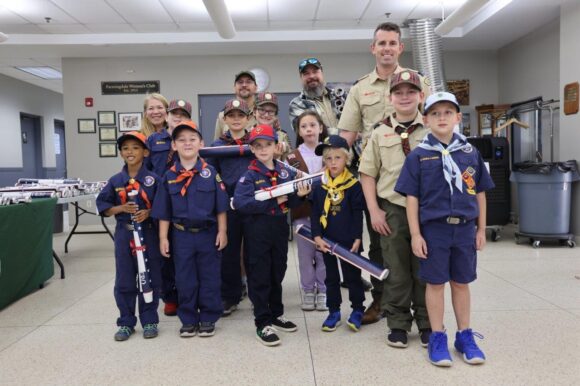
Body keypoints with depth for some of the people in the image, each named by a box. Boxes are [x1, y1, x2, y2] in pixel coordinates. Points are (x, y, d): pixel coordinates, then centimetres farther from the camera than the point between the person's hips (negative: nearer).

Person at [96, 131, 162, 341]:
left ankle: (149, 321, 20)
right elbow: (103, 206, 5)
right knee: (124, 281, 8)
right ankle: (126, 323, 21)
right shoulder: (115, 181, 3)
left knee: (150, 280, 6)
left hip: (148, 233, -2)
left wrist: (148, 212, -17)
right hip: (124, 234, 2)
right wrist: (122, 208, -11)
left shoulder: (153, 179, -3)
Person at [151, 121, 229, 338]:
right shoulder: (169, 176, -1)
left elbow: (221, 206, -2)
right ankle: (188, 320, 25)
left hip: (208, 233, -1)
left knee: (209, 277, 8)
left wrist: (222, 232, -5)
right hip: (181, 235, 2)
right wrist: (163, 237, 0)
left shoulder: (210, 173, -5)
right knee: (184, 279, 10)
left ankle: (208, 319, 23)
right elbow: (164, 211, 3)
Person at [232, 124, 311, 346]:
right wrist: (273, 201, -22)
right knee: (260, 277, 3)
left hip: (280, 229, 5)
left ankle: (276, 314, 34)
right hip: (258, 231, -5)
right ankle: (263, 323, 13)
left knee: (277, 274, 17)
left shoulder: (285, 172, 5)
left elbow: (290, 202, 10)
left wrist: (299, 195, -12)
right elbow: (241, 203, -23)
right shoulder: (249, 176, -9)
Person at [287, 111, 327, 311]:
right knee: (305, 253, 8)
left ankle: (323, 291, 19)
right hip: (302, 212, 0)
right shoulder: (293, 156, 5)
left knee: (324, 252, 5)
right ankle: (308, 291, 22)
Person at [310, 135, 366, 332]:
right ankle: (333, 312, 28)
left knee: (352, 276, 10)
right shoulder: (320, 185, 1)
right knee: (331, 277, 15)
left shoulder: (353, 184, -7)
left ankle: (357, 310, 26)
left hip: (348, 241, -3)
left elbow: (358, 214, -7)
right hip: (326, 240, 3)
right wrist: (317, 236, -8)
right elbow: (315, 213, 0)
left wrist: (357, 239, -12)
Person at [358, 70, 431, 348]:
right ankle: (398, 325, 23)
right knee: (396, 271, 9)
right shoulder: (380, 133, 4)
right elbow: (367, 174, 5)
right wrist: (374, 211, -2)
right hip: (392, 211, 0)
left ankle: (427, 324, 25)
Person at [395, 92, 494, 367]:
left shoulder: (471, 153, 4)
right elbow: (412, 197, -5)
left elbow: (479, 193, 10)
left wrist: (481, 229, 8)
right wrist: (415, 234, -8)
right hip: (433, 228, -2)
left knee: (461, 282, 13)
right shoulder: (418, 156, -4)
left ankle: (465, 336, 27)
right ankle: (437, 338, 21)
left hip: (465, 228, 3)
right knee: (436, 283, 7)